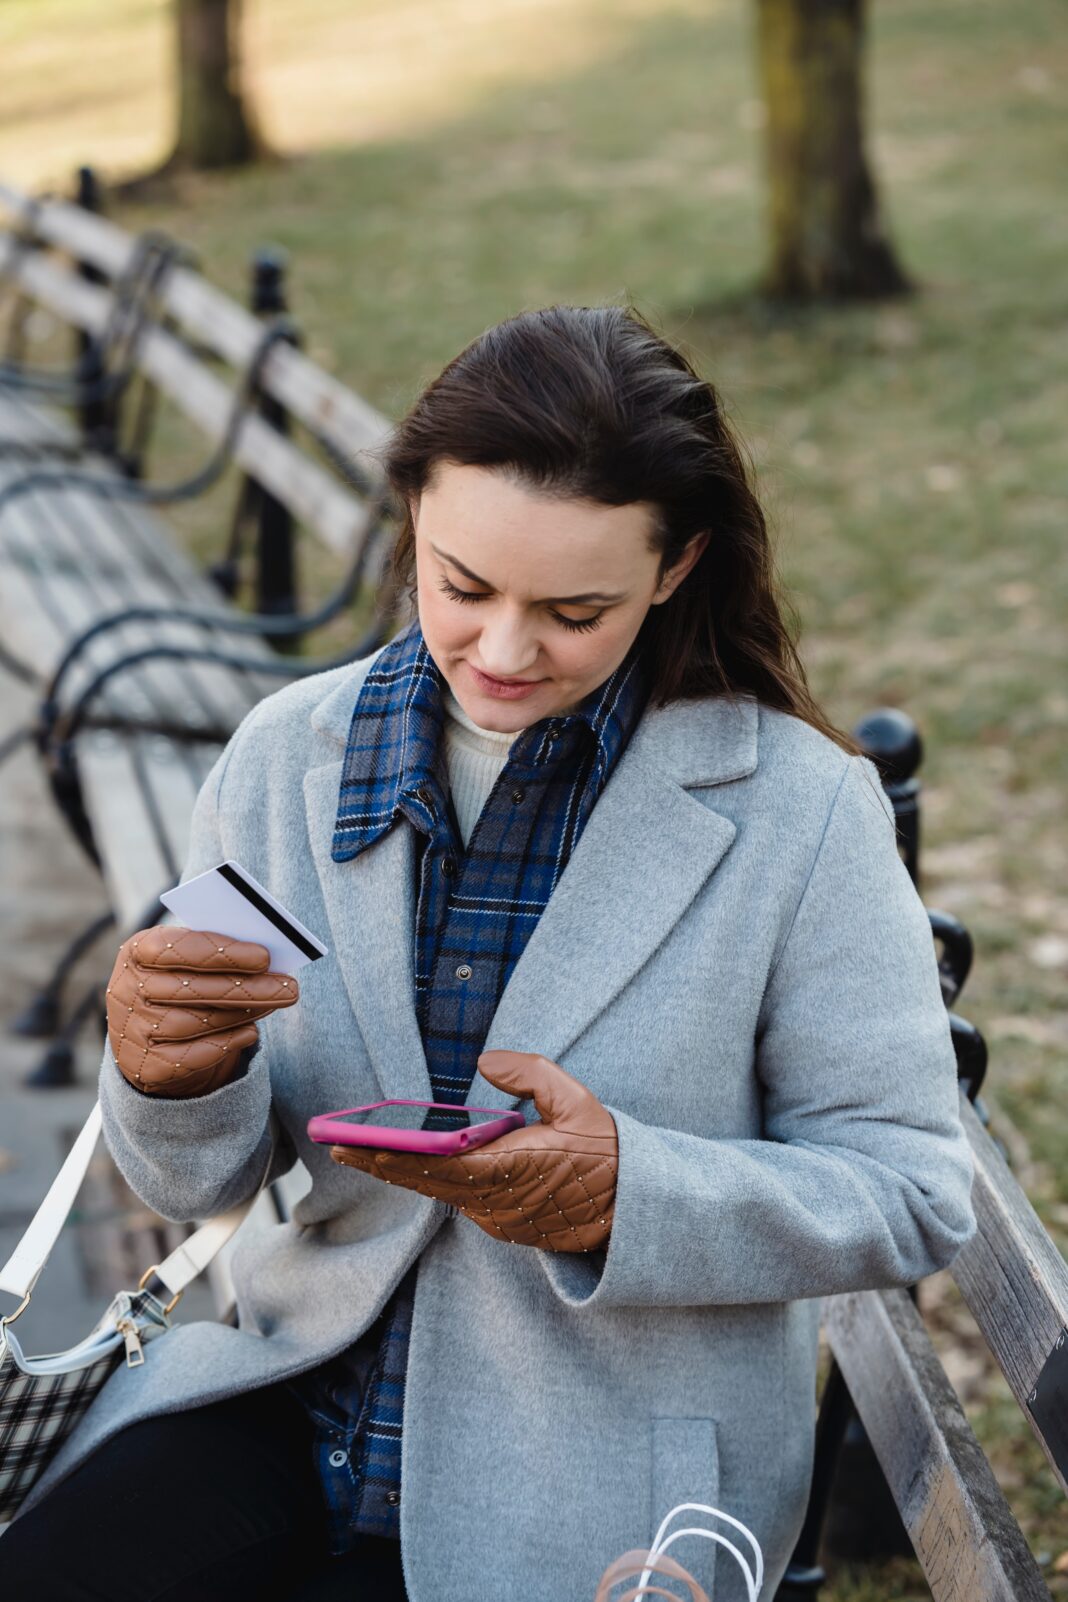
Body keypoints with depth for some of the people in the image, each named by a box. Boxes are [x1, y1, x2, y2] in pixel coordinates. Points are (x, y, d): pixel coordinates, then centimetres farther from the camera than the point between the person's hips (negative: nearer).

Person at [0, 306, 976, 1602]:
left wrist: (625, 1194, -25)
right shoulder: (286, 757, 0)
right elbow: (201, 1181, 3)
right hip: (300, 1404, 3)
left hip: (595, 1494, -3)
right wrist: (170, 1074, -22)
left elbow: (915, 1199, -8)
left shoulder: (800, 812, -10)